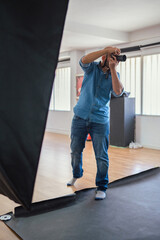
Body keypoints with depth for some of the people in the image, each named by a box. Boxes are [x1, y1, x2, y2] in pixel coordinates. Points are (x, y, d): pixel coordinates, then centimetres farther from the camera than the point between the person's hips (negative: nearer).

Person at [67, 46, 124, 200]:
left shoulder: (114, 74, 6)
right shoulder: (92, 68, 4)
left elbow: (118, 92, -12)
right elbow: (84, 61, -20)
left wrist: (113, 68, -14)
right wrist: (107, 49, -22)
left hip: (100, 120, 0)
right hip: (80, 117, 1)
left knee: (101, 156, -1)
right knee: (75, 151, 13)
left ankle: (101, 187, 17)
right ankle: (76, 175, 40)